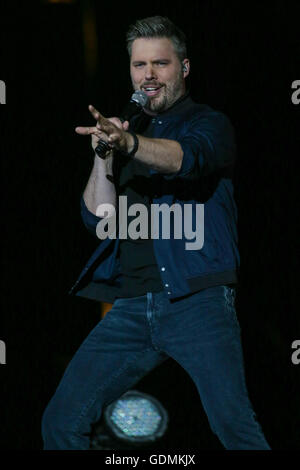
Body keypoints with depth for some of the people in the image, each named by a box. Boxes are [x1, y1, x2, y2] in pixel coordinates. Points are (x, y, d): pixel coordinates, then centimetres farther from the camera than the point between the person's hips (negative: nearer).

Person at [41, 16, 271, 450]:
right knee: (62, 422, 0)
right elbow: (98, 218, 12)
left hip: (197, 302, -5)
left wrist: (127, 142, -41)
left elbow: (187, 157, -22)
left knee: (232, 421, -22)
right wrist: (104, 154, -3)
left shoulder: (210, 124, 3)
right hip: (131, 307, 5)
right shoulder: (126, 132, 20)